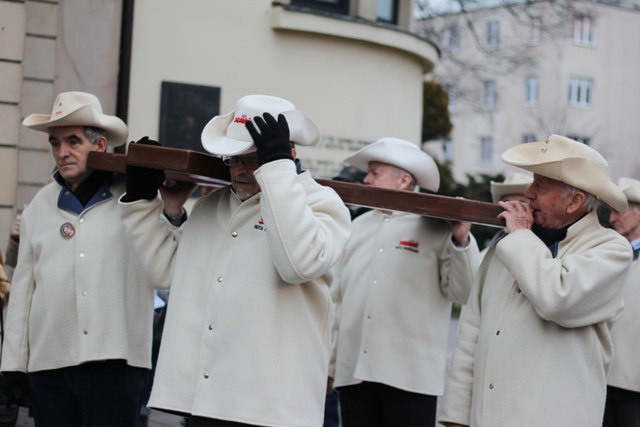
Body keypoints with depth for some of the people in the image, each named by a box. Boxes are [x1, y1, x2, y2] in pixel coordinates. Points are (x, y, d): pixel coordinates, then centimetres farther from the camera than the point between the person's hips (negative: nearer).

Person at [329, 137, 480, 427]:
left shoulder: (437, 229, -1)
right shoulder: (358, 227, 15)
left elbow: (462, 293, -7)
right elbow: (337, 299, 17)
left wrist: (461, 240, -19)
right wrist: (327, 364, 15)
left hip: (410, 374, -5)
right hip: (353, 372, 5)